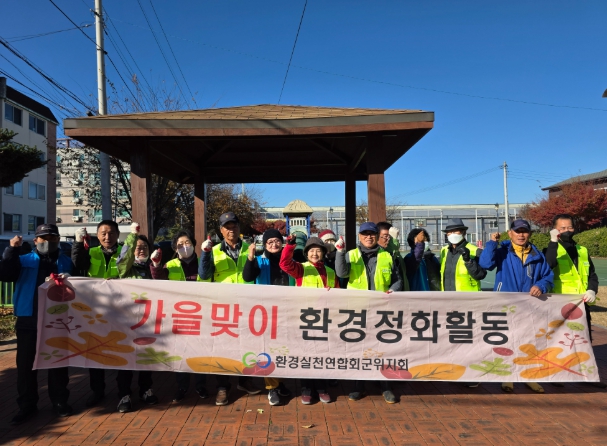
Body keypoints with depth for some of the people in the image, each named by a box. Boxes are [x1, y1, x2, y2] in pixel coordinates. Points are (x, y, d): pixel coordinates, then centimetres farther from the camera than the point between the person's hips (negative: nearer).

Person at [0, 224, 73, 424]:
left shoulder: (66, 262, 10)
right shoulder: (24, 260, 8)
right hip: (29, 319, 0)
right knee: (26, 363, 6)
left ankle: (60, 401, 20)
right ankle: (27, 405, 19)